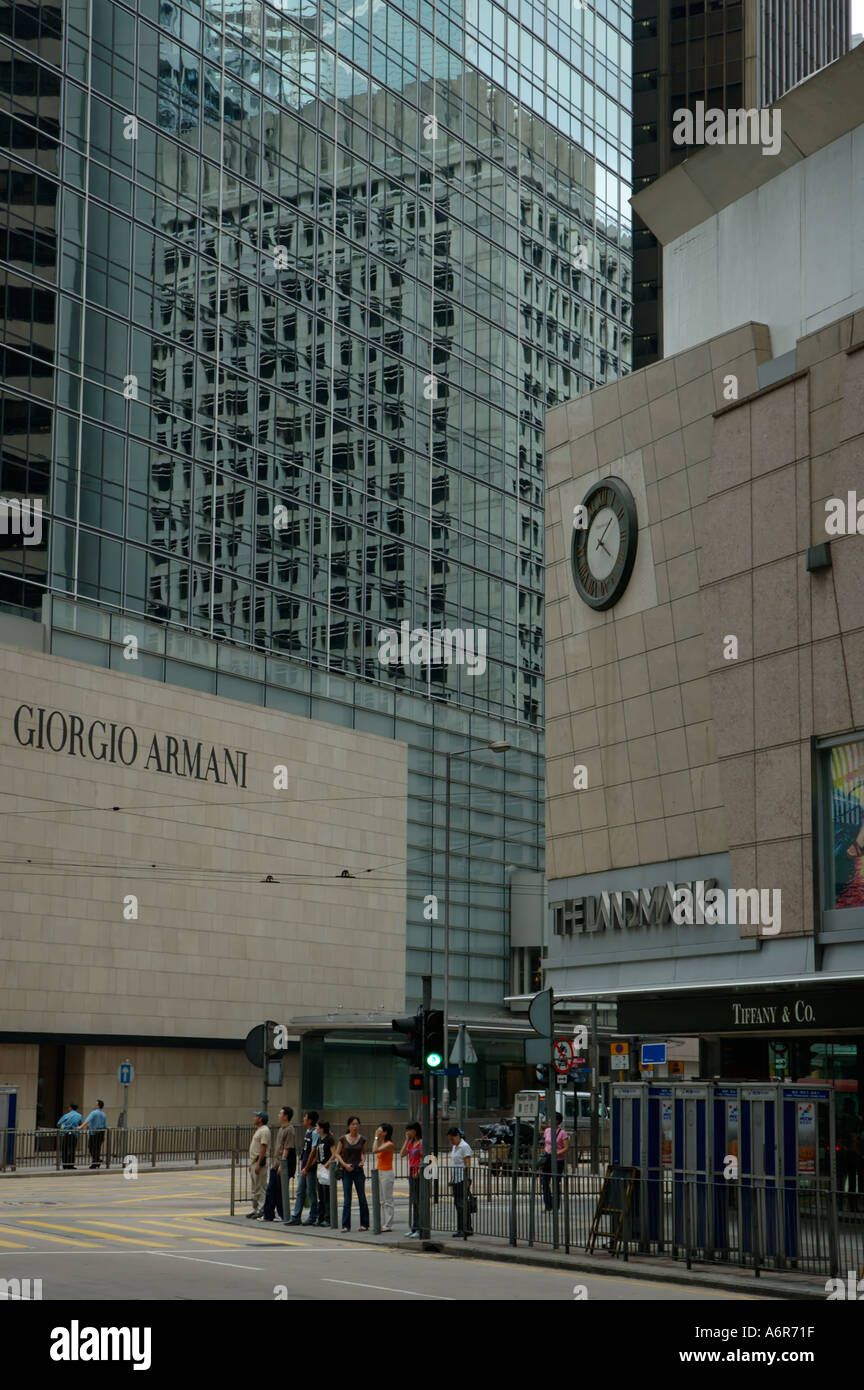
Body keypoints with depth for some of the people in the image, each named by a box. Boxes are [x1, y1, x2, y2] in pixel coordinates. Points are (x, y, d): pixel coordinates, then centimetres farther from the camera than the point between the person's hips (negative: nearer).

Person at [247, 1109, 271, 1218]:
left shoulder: (264, 1131, -14)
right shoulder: (258, 1130, 18)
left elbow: (263, 1148, -21)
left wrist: (258, 1164, -24)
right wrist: (251, 1164, 21)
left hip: (260, 1161, -11)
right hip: (254, 1161, 11)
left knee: (260, 1188, -9)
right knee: (254, 1189, 15)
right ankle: (255, 1209, 22)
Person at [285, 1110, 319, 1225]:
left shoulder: (315, 1133, -15)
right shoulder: (307, 1131, 12)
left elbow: (313, 1151, -18)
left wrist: (306, 1168, -18)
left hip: (311, 1168, -9)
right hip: (304, 1167, 9)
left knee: (311, 1192, 0)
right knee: (300, 1192, 8)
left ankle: (313, 1218, 8)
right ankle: (296, 1218, 10)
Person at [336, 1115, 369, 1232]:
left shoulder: (362, 1139, 2)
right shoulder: (343, 1139, -2)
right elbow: (337, 1154, 3)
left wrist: (363, 1161, -5)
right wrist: (344, 1164, -10)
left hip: (358, 1170, 1)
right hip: (346, 1170, -1)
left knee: (362, 1198, 2)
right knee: (347, 1199, -1)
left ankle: (364, 1224, 10)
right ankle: (346, 1225, 4)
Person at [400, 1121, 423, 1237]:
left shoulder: (421, 1142, -11)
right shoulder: (411, 1142, 14)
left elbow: (424, 1158, -15)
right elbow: (402, 1154, 10)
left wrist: (419, 1172, -20)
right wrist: (407, 1140, 7)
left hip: (418, 1174, -9)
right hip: (411, 1174, 9)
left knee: (418, 1201, -8)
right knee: (412, 1201, 11)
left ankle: (419, 1229, -6)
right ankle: (413, 1228, 17)